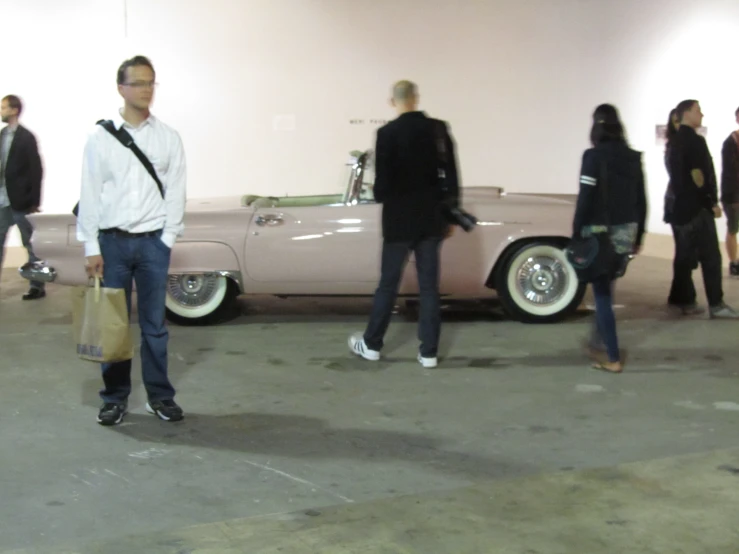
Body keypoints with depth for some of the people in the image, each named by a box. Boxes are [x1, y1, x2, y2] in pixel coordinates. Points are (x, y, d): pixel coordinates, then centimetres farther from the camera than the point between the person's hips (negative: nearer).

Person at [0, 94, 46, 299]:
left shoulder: (26, 137, -9)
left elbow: (36, 169, -11)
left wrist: (34, 201, -14)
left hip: (19, 200, -6)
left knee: (30, 244, 3)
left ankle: (38, 286, 12)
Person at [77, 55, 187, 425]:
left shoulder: (168, 138, 3)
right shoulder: (100, 137, 0)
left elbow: (175, 193, 2)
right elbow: (89, 194, 0)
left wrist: (167, 239, -5)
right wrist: (91, 248, -4)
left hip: (152, 242, 0)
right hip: (112, 241, 0)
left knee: (154, 324, 6)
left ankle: (160, 397, 18)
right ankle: (115, 398, 17)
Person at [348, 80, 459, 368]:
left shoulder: (387, 133, -12)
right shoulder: (439, 129, 0)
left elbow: (382, 182, -12)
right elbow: (451, 175, 2)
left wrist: (380, 195, 11)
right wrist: (449, 214, 12)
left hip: (399, 220, -3)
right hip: (431, 218, 3)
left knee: (388, 283, 8)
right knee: (429, 286, 6)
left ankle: (372, 344, 19)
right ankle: (429, 351, 9)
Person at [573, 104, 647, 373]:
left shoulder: (593, 156, -12)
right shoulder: (634, 158, 4)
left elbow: (585, 200, -13)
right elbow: (641, 202, 7)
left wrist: (576, 236, -6)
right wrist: (638, 237, 16)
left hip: (600, 233, -6)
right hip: (626, 233, 6)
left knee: (602, 293, 1)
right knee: (605, 289, 20)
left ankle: (612, 357, 0)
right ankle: (598, 343, 30)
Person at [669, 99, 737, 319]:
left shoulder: (675, 142, 15)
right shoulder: (695, 141, -13)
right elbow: (705, 174, -16)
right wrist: (713, 202, -9)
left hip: (680, 206, 9)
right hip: (697, 206, -9)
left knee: (685, 256, 11)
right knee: (710, 256, -6)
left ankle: (683, 301, 12)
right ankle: (716, 305, -7)